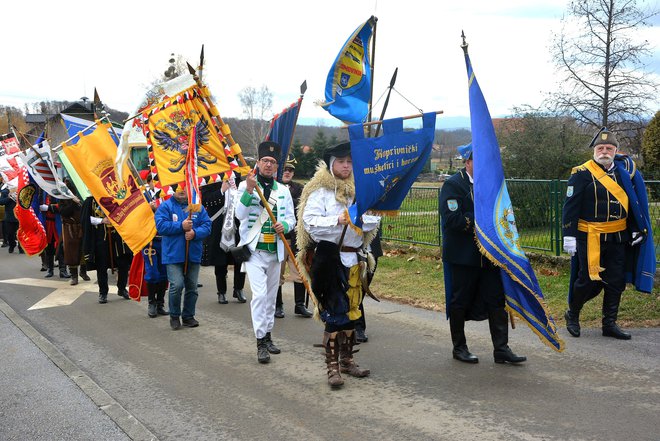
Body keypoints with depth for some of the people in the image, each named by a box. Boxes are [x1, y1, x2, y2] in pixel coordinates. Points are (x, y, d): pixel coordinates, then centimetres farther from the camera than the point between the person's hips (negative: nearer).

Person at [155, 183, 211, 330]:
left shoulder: (198, 207, 8)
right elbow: (161, 226, -11)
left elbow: (207, 226, 1)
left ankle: (188, 316, 24)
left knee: (192, 287, 9)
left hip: (193, 255, 4)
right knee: (177, 285, -13)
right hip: (173, 255, -3)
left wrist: (195, 233, -17)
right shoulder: (165, 206, 1)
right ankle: (174, 316, 6)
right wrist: (181, 226, -17)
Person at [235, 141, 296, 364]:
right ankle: (261, 343, -11)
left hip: (275, 251, 5)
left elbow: (291, 219, 10)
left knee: (271, 295, 13)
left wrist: (284, 225, -13)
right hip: (254, 250, -5)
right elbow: (240, 215, -15)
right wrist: (249, 191, -27)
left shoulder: (283, 190, 9)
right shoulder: (245, 186, -3)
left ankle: (267, 336, 27)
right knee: (259, 294, -15)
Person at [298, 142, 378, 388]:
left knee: (351, 310, 13)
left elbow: (374, 220, 6)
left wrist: (361, 218, -14)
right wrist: (337, 221, -26)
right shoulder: (320, 191, -4)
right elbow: (309, 222, -15)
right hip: (329, 257, -6)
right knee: (334, 312, -6)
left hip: (354, 258, 6)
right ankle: (332, 366, 0)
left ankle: (347, 359, 25)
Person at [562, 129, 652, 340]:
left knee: (616, 282, 7)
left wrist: (636, 229, 11)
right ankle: (572, 315, 24)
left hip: (618, 238, 5)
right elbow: (571, 207, -9)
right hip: (590, 237, -5)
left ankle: (610, 324, 19)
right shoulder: (582, 174, -8)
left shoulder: (624, 172, 9)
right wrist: (569, 236, -13)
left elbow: (631, 203, 15)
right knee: (589, 280, 0)